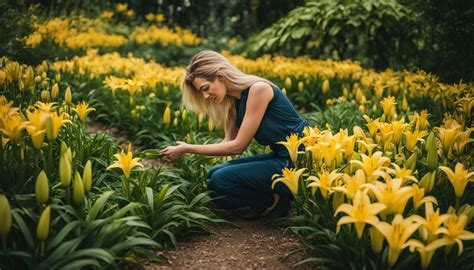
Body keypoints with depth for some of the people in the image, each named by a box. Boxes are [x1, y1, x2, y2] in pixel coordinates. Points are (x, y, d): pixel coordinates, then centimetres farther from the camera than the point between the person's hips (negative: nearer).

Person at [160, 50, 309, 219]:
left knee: (221, 180, -14)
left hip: (298, 160, -9)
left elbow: (238, 146, -18)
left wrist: (187, 149, -14)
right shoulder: (233, 101, 6)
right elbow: (229, 142, 3)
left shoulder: (258, 88, -19)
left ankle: (276, 199, 0)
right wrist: (186, 151, -8)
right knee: (214, 175, 5)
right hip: (280, 157, 9)